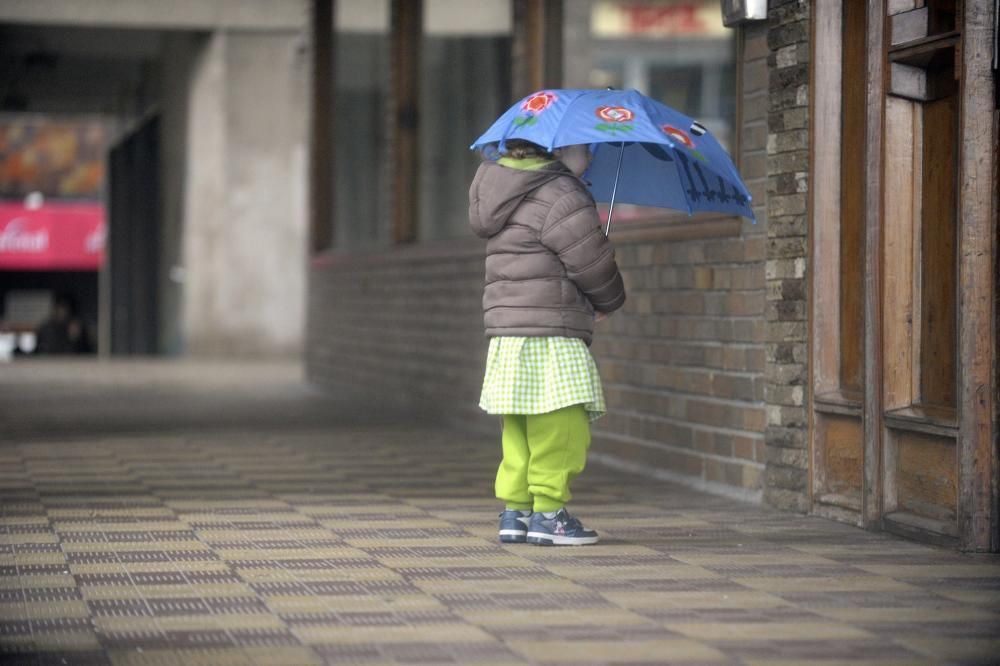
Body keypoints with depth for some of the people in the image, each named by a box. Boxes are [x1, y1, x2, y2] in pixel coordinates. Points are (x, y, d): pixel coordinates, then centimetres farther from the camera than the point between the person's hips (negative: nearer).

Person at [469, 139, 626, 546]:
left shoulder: (496, 187, 15)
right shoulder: (560, 195, -12)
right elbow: (592, 263, -9)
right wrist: (609, 302, 12)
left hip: (506, 327, 9)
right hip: (550, 334, -9)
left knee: (520, 430, 13)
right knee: (561, 425, -4)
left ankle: (515, 511, 15)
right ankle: (548, 512, -3)